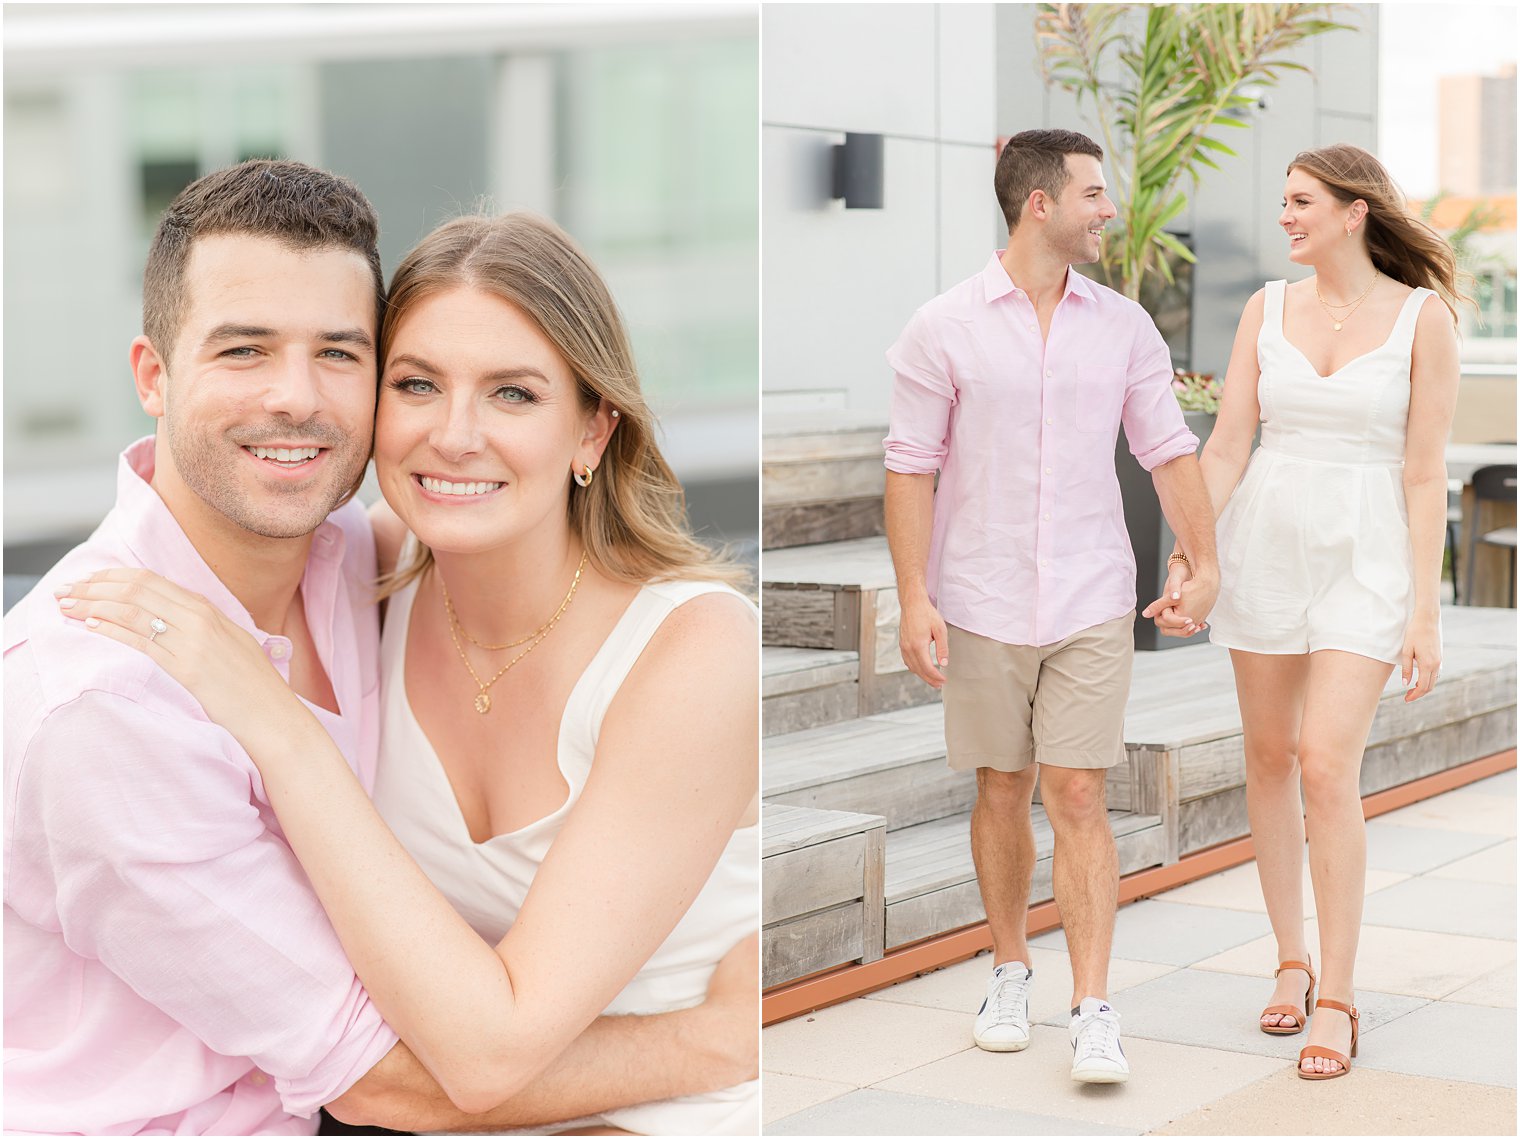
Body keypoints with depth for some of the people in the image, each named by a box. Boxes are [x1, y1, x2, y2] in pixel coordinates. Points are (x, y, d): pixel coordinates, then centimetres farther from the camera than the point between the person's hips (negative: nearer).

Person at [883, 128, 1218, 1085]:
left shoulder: (1124, 326, 4)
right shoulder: (944, 329, -4)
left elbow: (1170, 450, 6)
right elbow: (912, 468, -4)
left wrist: (1203, 564, -5)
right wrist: (914, 598, -10)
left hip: (1092, 605, 1)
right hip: (981, 605, -1)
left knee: (1079, 799, -4)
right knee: (1003, 792, 11)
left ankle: (1094, 1012, -5)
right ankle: (1011, 971, 29)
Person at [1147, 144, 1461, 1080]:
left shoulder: (1424, 317, -6)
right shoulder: (1268, 308, 3)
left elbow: (1425, 472, -8)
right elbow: (1227, 446, 2)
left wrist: (1426, 613, -11)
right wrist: (1186, 565, -8)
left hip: (1368, 557, -4)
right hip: (1266, 545, 4)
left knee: (1327, 767, -14)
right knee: (1270, 758, 10)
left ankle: (1337, 997, -4)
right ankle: (1292, 961, 26)